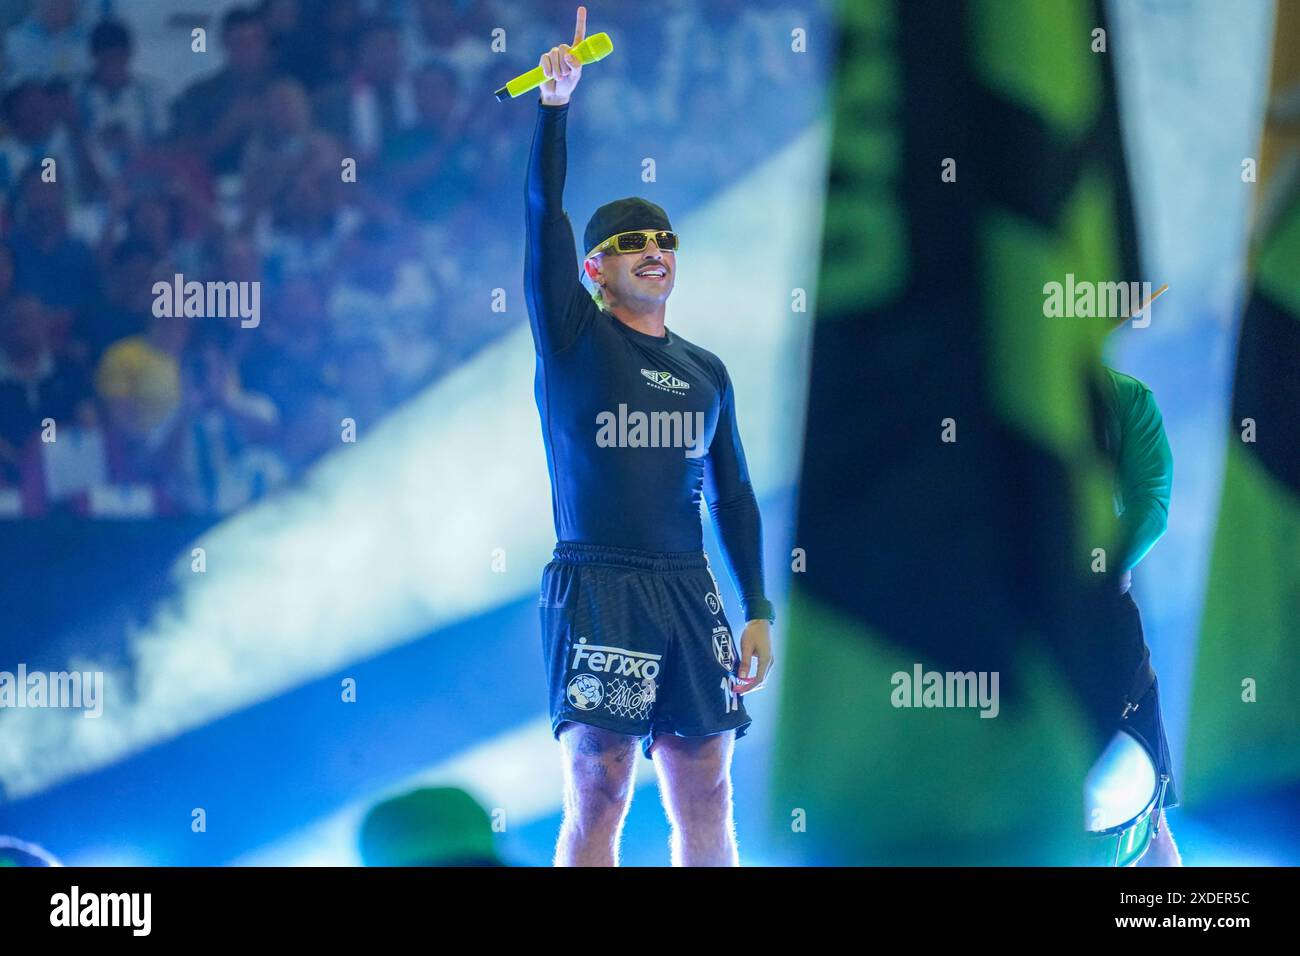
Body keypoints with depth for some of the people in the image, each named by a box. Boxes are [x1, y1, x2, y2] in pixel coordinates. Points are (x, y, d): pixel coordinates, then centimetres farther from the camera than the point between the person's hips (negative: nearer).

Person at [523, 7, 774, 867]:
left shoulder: (706, 372, 16)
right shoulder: (573, 338, 4)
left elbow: (734, 496, 17)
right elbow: (544, 213, -9)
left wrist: (759, 612, 10)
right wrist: (556, 104, -18)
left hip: (691, 594, 5)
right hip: (595, 589, -5)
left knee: (706, 794, 3)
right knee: (599, 790, -9)